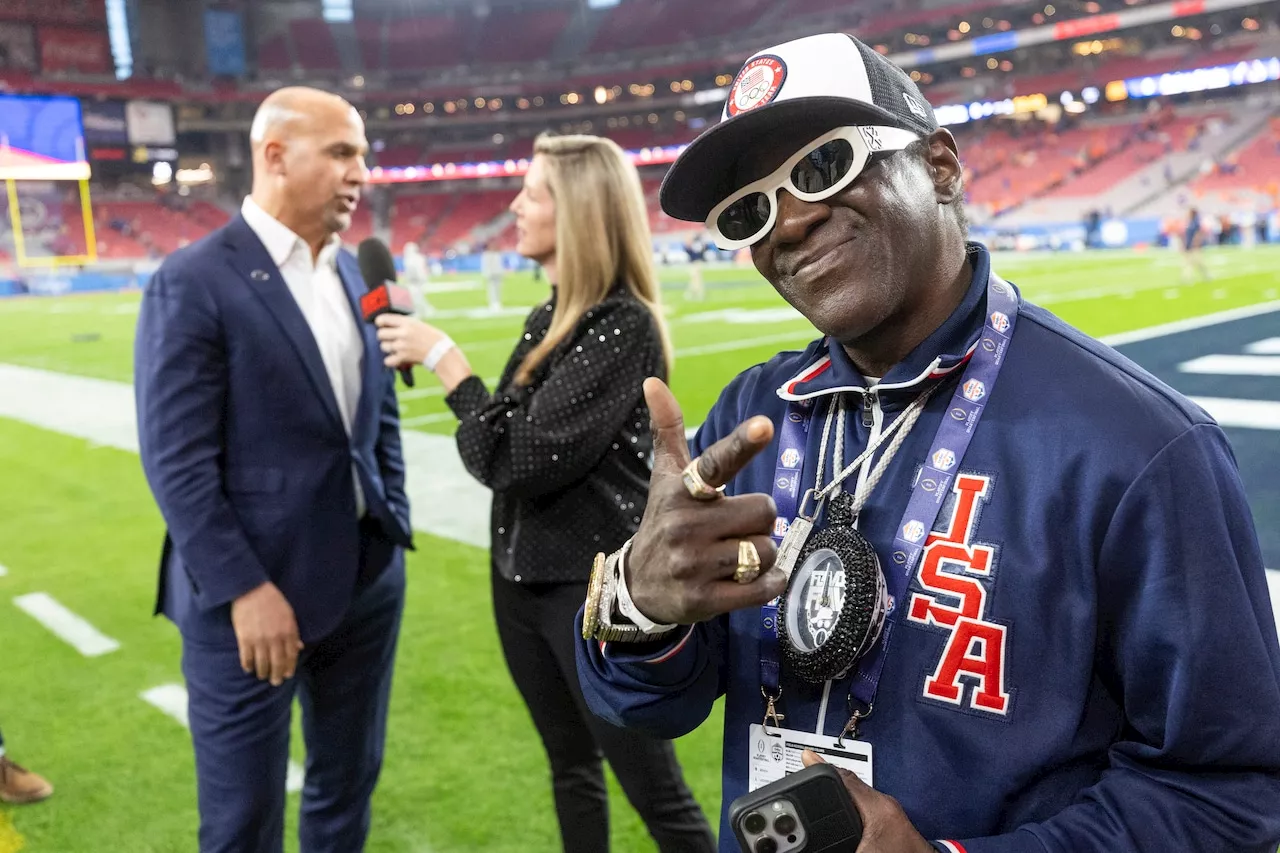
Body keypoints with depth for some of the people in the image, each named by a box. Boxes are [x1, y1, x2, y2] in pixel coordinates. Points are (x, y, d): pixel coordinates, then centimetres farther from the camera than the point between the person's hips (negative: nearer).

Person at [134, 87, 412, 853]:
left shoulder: (355, 272, 8)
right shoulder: (193, 283, -13)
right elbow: (177, 461, -16)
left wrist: (394, 531, 9)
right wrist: (244, 590, -18)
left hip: (367, 580, 6)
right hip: (252, 594, -6)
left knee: (350, 784, 21)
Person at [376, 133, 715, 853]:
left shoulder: (624, 326, -19)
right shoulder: (547, 318, 7)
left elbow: (525, 460, -22)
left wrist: (445, 358, -16)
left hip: (599, 585, -8)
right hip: (524, 576, 8)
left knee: (656, 791, 5)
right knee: (572, 769, 22)